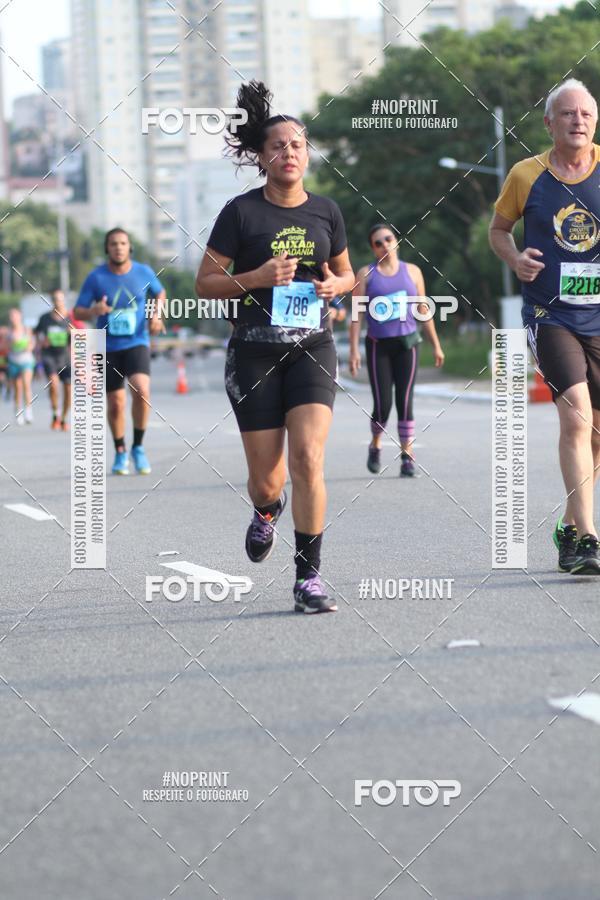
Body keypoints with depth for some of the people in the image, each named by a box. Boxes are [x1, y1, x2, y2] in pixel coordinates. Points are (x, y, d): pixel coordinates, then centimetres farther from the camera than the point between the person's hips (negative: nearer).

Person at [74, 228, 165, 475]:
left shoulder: (144, 272, -3)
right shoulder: (96, 278, -6)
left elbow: (160, 293, 18)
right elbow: (77, 312, -2)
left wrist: (156, 315, 0)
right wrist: (93, 311, -24)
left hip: (137, 344, 0)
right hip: (109, 349, 0)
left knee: (141, 390, -24)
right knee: (116, 404, 3)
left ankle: (138, 447, -6)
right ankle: (120, 453, 26)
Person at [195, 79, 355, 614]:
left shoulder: (326, 211, 6)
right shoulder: (241, 213, -3)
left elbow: (347, 275, 20)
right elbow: (205, 283, -1)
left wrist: (335, 285, -3)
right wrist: (255, 278, -17)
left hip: (312, 346, 1)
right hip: (255, 350, -1)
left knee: (308, 459, -16)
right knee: (267, 478, 2)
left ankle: (309, 578, -8)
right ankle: (268, 510, 42)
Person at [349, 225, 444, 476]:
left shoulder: (412, 272, 10)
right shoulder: (366, 274, 4)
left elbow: (423, 310, 14)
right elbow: (357, 314, 0)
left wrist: (436, 345, 13)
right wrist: (354, 350, -8)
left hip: (407, 344, 1)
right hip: (378, 345, -1)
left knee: (405, 401, -7)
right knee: (382, 405, -6)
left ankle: (407, 457, -2)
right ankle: (375, 446, 22)